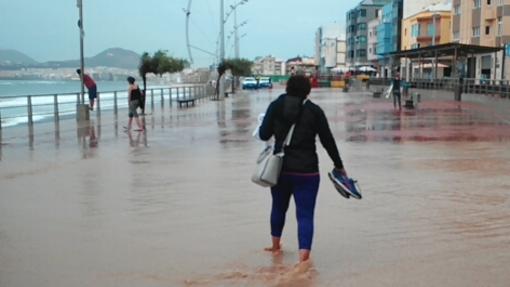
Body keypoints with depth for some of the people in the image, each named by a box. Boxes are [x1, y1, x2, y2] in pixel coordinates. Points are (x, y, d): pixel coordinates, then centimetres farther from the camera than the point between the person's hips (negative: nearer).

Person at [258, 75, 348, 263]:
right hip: (307, 170, -3)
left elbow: (264, 135, -2)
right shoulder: (314, 110, -3)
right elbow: (328, 140, -1)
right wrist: (339, 166, 9)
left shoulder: (276, 106, -1)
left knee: (279, 207, 23)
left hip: (280, 168, 3)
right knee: (305, 214, -2)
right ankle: (303, 258, -15)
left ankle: (275, 246, 42)